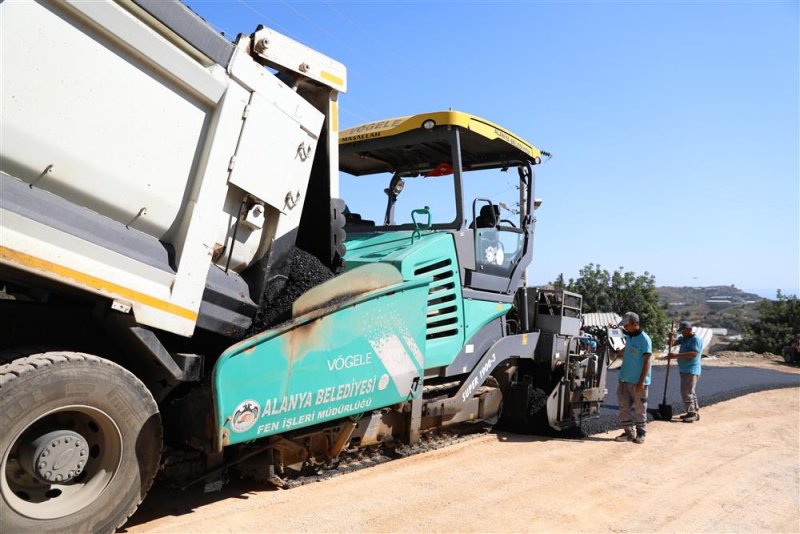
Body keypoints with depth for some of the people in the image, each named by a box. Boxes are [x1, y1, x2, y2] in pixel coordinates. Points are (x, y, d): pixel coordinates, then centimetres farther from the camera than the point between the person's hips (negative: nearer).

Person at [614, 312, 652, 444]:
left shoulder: (644, 339, -13)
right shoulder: (628, 336, 9)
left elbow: (646, 362, -16)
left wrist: (641, 382, -19)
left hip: (638, 382, -7)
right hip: (624, 379, 7)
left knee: (639, 409, 4)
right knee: (624, 407, 7)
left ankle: (641, 433, 17)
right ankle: (629, 432, 17)